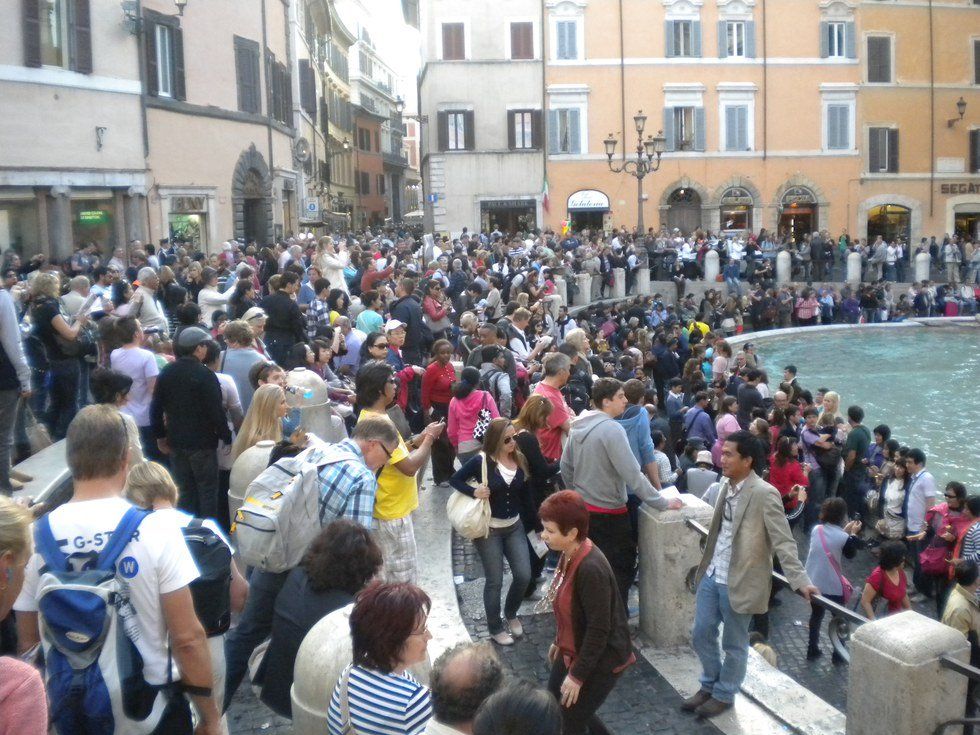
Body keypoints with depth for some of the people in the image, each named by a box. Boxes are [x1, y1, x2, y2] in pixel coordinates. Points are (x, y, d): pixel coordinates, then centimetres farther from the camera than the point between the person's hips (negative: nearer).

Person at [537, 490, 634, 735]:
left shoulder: (591, 569, -32)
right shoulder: (569, 554, -5)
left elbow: (599, 630, -27)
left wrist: (577, 676, -19)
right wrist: (559, 642, 20)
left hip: (600, 660, -9)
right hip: (574, 649, 9)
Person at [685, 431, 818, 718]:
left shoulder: (764, 494, -19)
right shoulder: (726, 486, 4)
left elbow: (784, 542, -18)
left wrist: (800, 580, -23)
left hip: (738, 581, -7)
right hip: (711, 575, 7)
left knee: (734, 644, 11)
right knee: (701, 635, 16)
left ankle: (724, 694, 31)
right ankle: (709, 685, 37)